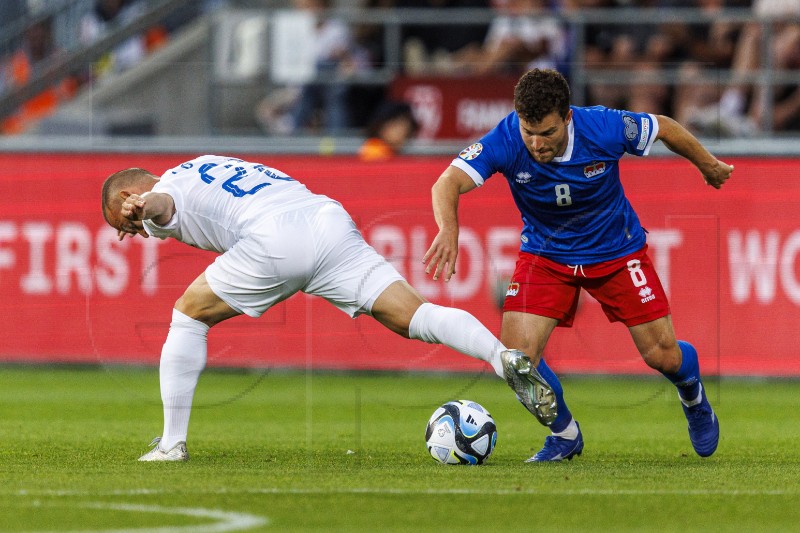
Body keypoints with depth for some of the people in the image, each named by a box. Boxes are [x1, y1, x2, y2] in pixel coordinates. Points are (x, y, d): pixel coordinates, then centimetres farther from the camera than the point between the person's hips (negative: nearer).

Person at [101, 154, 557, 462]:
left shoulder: (161, 201, 14)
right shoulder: (207, 167, 39)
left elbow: (161, 203, -11)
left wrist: (145, 208, -33)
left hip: (273, 239, -7)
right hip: (330, 218, 7)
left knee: (189, 315, 15)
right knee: (412, 315, -3)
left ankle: (172, 443, 14)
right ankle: (503, 356, -28)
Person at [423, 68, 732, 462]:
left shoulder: (605, 128, -28)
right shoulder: (506, 142, -29)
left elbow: (664, 129, -9)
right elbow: (448, 182, -40)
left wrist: (708, 166, 8)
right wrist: (448, 229, -61)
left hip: (616, 249, 0)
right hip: (545, 252, 0)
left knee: (663, 356, -1)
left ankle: (693, 396, 37)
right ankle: (564, 434, 13)